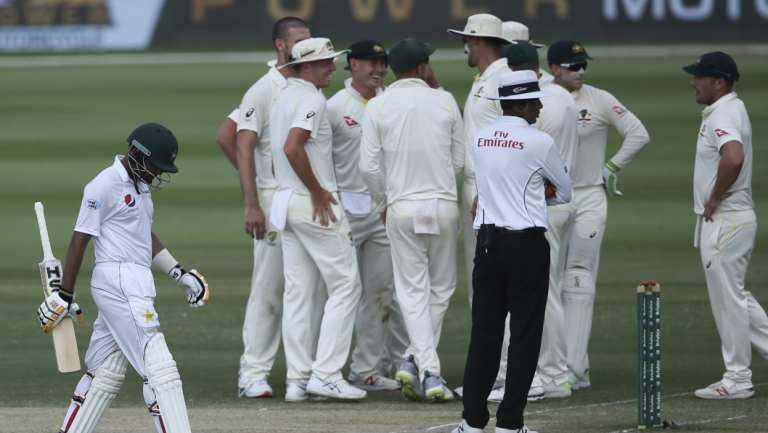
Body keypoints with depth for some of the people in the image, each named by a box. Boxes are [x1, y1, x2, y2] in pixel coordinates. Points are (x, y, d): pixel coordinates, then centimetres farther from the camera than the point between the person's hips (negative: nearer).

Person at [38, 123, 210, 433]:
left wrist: (179, 273, 22)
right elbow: (80, 240, -11)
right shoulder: (105, 186, -12)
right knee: (158, 366, -13)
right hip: (119, 282, -10)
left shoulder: (140, 184, 16)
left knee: (106, 373, 13)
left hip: (135, 287, 10)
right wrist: (64, 295, -10)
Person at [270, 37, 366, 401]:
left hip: (286, 202, 9)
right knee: (345, 285, -4)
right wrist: (317, 191, -19)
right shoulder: (311, 99, -14)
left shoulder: (283, 98, 17)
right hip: (315, 204, -9)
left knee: (298, 292, 9)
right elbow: (293, 147, -28)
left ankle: (298, 379, 7)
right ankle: (326, 374, -10)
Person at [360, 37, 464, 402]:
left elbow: (369, 165, -4)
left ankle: (427, 370, -9)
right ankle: (416, 360, 10)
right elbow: (459, 160, 4)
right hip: (444, 204, 0)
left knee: (413, 290, 3)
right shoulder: (444, 102, 0)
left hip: (402, 207, 0)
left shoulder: (378, 107, -3)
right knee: (441, 289, 14)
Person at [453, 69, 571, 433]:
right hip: (527, 243, -5)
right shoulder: (539, 142, -8)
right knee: (525, 334, 0)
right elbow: (564, 192, 6)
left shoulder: (480, 139, 8)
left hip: (487, 241, 5)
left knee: (484, 331, 8)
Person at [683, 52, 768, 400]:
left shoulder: (722, 116, -19)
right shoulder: (732, 108, 14)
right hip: (733, 218, 10)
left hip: (724, 222, -10)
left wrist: (714, 199, -24)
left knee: (727, 298, -3)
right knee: (734, 296, 17)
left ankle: (737, 380, 3)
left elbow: (733, 158, -38)